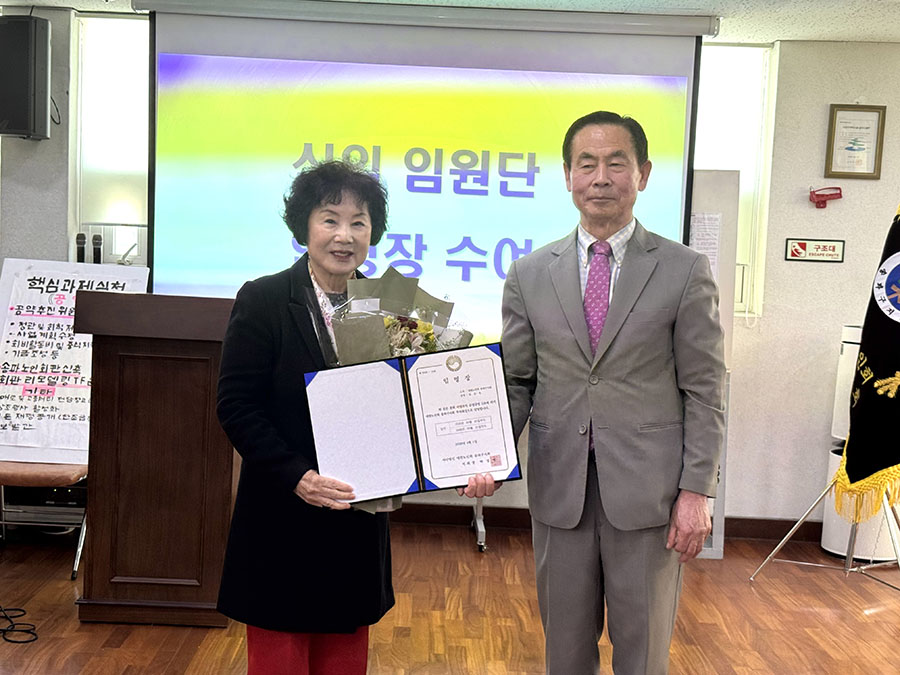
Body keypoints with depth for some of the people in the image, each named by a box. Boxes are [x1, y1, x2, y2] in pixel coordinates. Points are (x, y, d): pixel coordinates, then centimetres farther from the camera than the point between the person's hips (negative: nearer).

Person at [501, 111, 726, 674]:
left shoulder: (686, 271, -3)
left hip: (648, 489, -2)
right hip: (558, 486, 2)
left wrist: (696, 490, -8)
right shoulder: (529, 275, 3)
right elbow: (517, 382, 5)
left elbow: (705, 392, -3)